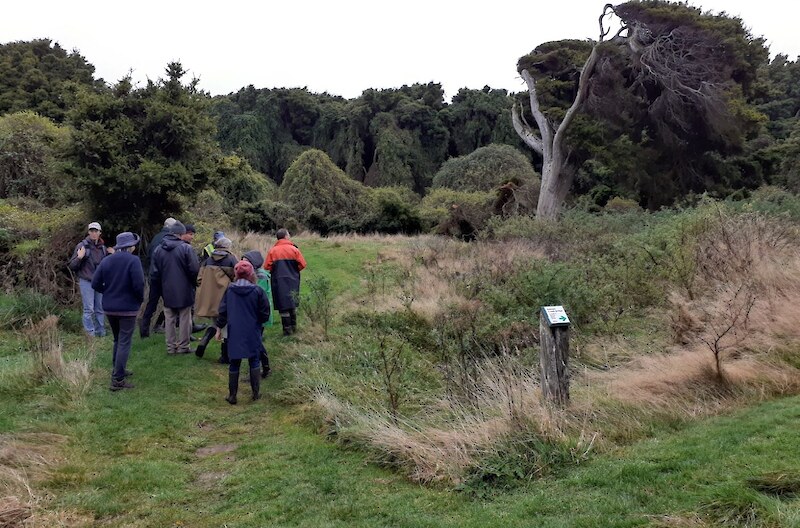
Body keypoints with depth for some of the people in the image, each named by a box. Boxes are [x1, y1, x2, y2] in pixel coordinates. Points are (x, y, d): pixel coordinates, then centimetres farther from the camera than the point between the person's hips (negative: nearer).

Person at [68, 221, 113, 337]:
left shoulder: (102, 247, 10)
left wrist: (111, 255, 4)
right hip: (86, 281, -5)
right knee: (89, 309, -6)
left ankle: (100, 332, 18)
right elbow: (72, 266, -6)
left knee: (100, 308, 9)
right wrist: (79, 257, -24)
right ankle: (90, 333, 1)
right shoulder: (82, 246, -5)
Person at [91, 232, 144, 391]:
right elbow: (138, 284, -21)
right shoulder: (133, 260, -14)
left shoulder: (106, 261, 2)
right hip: (128, 308, -6)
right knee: (124, 343, -2)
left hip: (109, 308, 6)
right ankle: (118, 380, -6)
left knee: (117, 340, 22)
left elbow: (95, 284, 1)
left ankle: (118, 370, 33)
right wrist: (140, 299, -2)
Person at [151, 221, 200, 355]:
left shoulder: (158, 250, 2)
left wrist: (159, 288, 18)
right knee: (184, 319, 6)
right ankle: (182, 346, 11)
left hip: (167, 292, 4)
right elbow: (195, 269, -15)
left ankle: (171, 347, 16)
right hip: (184, 291, -4)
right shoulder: (186, 248, -14)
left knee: (169, 320, 12)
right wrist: (192, 283, 5)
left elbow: (154, 274, 6)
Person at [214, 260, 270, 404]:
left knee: (234, 364, 9)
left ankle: (232, 396, 14)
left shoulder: (229, 290, -4)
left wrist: (219, 328, 12)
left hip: (234, 334, 2)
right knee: (254, 362, 13)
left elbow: (222, 311, 1)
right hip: (252, 334, -1)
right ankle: (256, 393, 17)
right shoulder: (257, 291, -11)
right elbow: (265, 314, -6)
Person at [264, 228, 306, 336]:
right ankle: (293, 326, 24)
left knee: (283, 306, 2)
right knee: (293, 304, 16)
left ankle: (287, 329, 3)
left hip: (279, 282, -1)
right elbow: (302, 264, -6)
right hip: (293, 281, 1)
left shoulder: (272, 251, -5)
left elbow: (267, 267, -7)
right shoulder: (294, 249, -4)